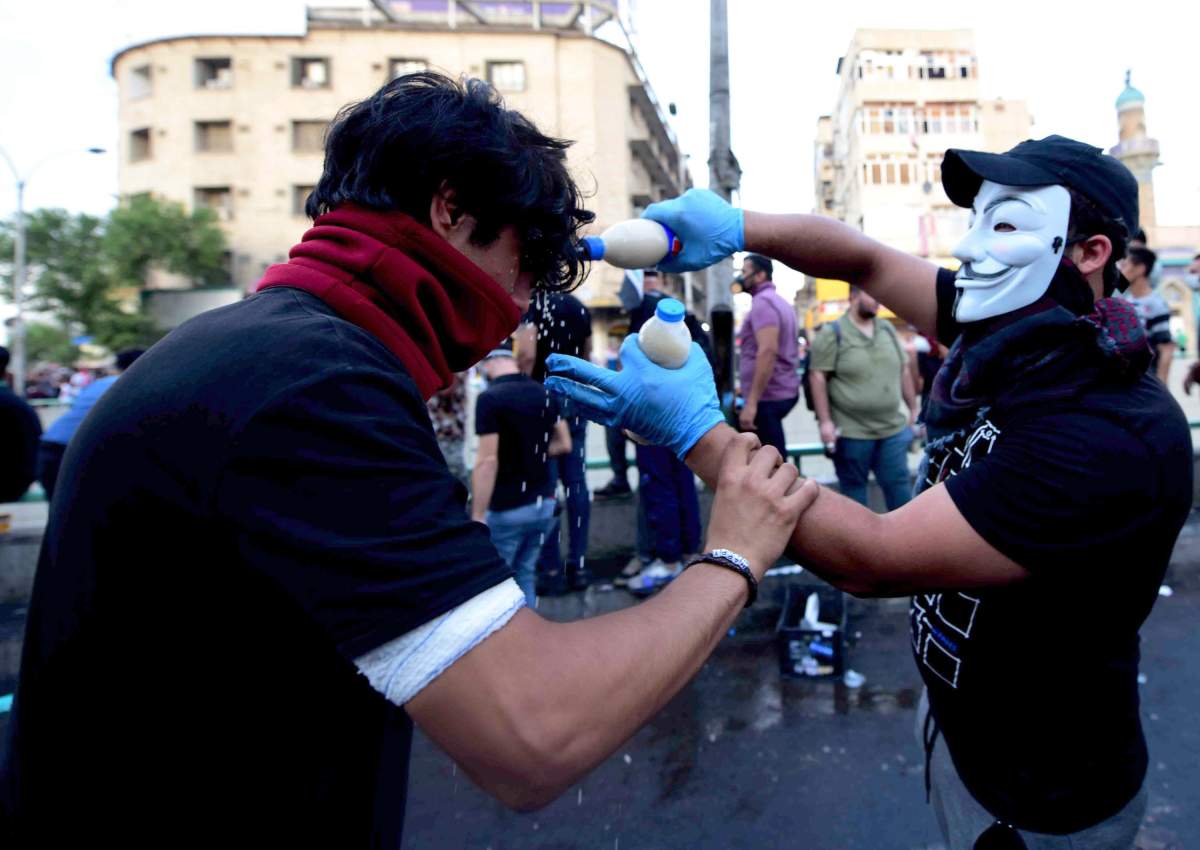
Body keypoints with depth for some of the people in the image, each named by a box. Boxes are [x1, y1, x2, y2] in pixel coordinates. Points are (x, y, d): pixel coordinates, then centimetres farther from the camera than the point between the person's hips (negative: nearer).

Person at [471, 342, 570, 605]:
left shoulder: (489, 398, -15)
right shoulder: (545, 393, 5)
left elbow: (488, 461, -20)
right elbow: (564, 444, 12)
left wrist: (477, 518, -17)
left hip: (506, 509, -6)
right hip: (545, 503, 6)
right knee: (525, 574, 17)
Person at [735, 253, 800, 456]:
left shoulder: (762, 302, -12)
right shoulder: (778, 301, 19)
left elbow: (768, 351, -25)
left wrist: (751, 402, -26)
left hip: (768, 397, -10)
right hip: (783, 391, 10)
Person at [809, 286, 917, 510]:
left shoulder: (887, 329, 10)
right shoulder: (832, 333, -8)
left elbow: (904, 371, 15)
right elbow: (818, 377, -11)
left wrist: (914, 408, 13)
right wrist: (825, 421, -16)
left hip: (893, 429, 5)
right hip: (851, 432, -5)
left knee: (898, 483, 10)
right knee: (853, 487, 9)